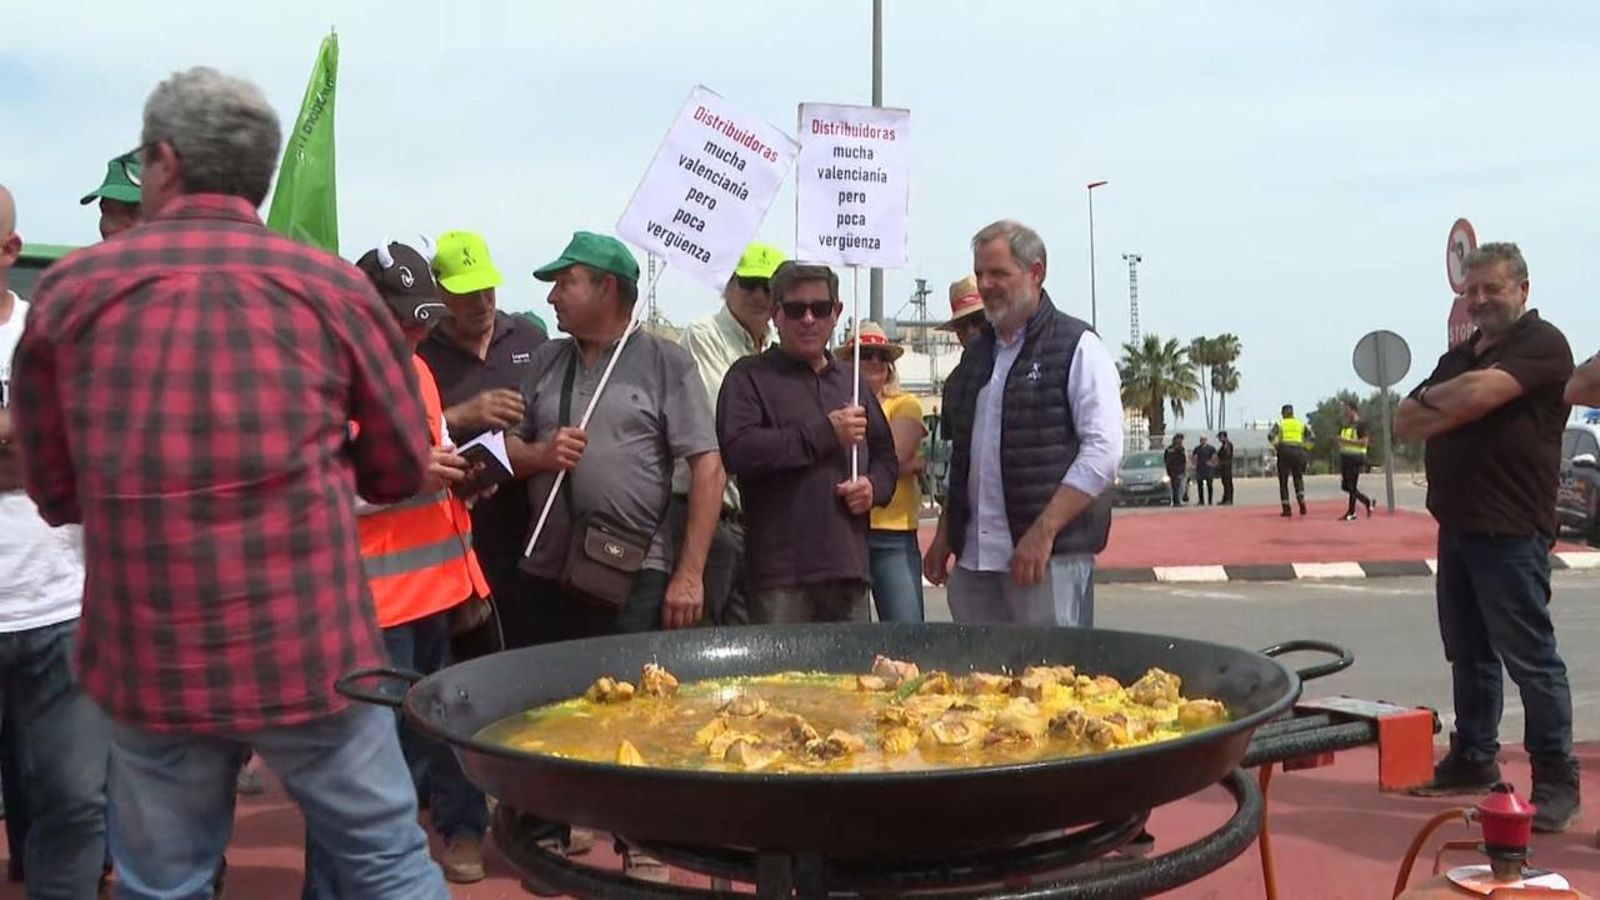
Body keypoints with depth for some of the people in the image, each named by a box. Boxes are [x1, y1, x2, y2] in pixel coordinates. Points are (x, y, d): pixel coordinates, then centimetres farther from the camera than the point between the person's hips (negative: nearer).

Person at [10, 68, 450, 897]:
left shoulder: (70, 289, 1)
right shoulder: (332, 286, -2)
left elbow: (54, 490, 10)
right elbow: (402, 469, 7)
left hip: (149, 662, 1)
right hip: (311, 647, -1)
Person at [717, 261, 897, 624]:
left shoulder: (851, 380, 21)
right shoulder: (749, 376, 2)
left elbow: (885, 456, 28)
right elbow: (736, 451, -15)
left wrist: (874, 486, 4)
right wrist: (825, 432, -12)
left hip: (849, 567, 6)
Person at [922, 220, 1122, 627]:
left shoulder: (1077, 347, -3)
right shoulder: (978, 351, 18)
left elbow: (1103, 452, -12)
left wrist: (1042, 533, -18)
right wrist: (944, 535, 18)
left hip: (1050, 558, -6)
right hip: (972, 559, 6)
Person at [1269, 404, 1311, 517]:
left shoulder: (1279, 423, 6)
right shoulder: (1301, 424, 14)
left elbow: (1271, 436, -10)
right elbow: (1311, 437, 6)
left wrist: (1276, 447, 1)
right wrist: (1304, 447, 12)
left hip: (1284, 452, -2)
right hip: (1299, 452, 2)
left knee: (1283, 481, 5)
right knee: (1298, 478, 15)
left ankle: (1287, 509, 0)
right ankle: (1302, 502, -8)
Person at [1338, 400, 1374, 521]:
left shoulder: (1361, 424, -10)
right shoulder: (1346, 425, 16)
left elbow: (1365, 441, -19)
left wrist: (1347, 441, -22)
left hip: (1356, 458, -9)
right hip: (1345, 457, 9)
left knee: (1352, 486, -6)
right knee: (1345, 486, 8)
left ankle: (1351, 512, 1)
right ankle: (1367, 501, 23)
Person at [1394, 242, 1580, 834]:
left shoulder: (1542, 344, -7)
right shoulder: (1457, 357, 18)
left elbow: (1479, 394, -22)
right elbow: (1406, 423, 12)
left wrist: (1434, 397, -2)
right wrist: (1455, 407, -7)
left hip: (1511, 532, -8)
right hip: (1457, 527, 8)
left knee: (1530, 657, -5)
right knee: (1468, 654, 15)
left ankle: (1557, 781, 3)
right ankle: (1473, 761, 25)